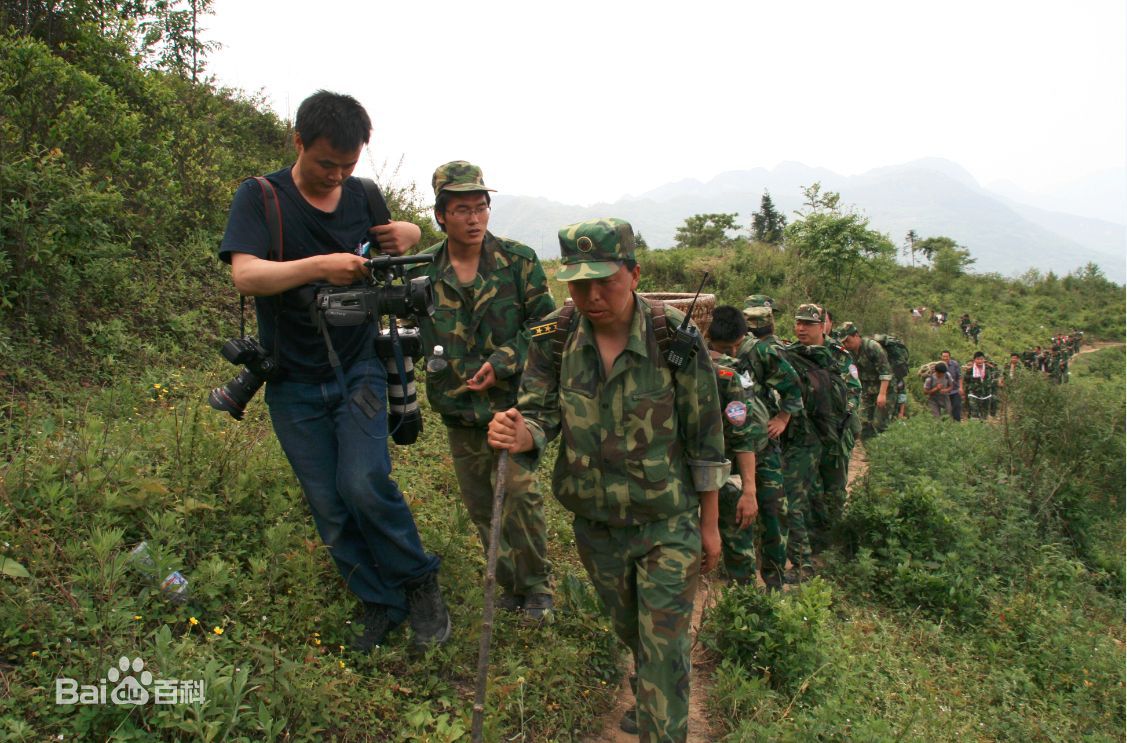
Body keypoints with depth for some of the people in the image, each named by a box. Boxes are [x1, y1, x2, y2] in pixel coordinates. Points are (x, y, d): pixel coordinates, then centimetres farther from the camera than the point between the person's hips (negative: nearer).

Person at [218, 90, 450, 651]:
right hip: (295, 383, 0)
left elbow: (400, 234, 22)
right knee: (329, 505, 4)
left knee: (364, 483, -18)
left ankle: (419, 582, 5)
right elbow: (245, 274, -21)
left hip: (358, 367, 1)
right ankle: (380, 603, 22)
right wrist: (320, 266, -36)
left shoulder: (361, 195, 3)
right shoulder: (260, 196, -7)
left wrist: (406, 235, -3)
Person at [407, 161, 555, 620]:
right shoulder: (422, 271, 1)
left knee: (520, 491, -13)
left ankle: (536, 585, 10)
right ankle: (511, 584, 31)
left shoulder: (518, 260, -5)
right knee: (480, 505, 11)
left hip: (511, 399, -3)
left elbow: (545, 325, -4)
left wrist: (501, 363, -15)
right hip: (458, 409, 3)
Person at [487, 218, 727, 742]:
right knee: (628, 632, 26)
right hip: (594, 523, 4)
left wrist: (709, 523, -5)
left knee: (664, 651, 2)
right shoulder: (554, 339, -12)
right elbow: (541, 415, -11)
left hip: (668, 525, -4)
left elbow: (704, 438, -12)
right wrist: (520, 435, -36)